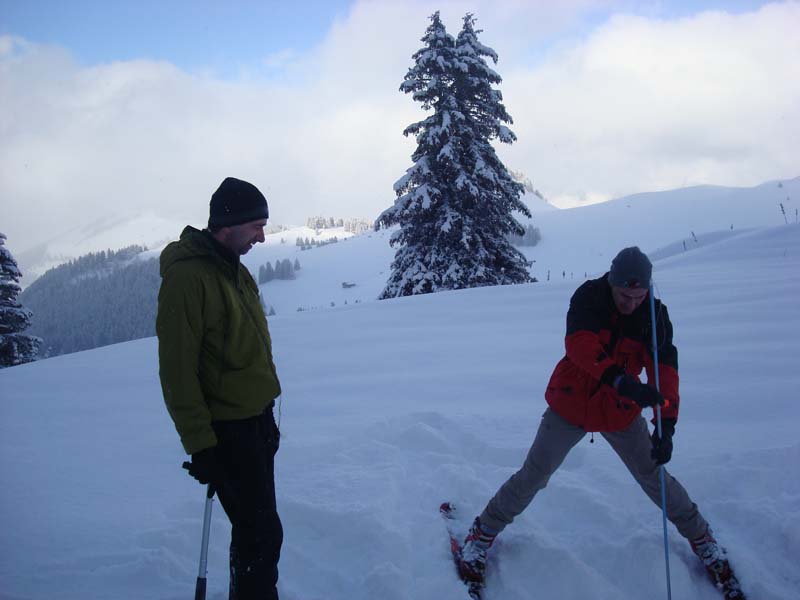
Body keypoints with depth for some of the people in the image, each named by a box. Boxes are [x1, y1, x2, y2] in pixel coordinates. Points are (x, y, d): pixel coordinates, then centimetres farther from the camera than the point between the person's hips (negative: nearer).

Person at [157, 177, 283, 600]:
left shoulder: (234, 269, 10)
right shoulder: (186, 275, -19)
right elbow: (177, 369, -20)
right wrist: (199, 444, -19)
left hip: (256, 418, 9)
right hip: (225, 430, -9)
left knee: (254, 525, 19)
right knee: (262, 533, -4)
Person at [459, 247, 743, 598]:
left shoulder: (655, 315, -11)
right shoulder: (589, 297, -18)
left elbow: (664, 369, -21)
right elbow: (579, 343, -34)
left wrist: (667, 426, -35)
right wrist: (619, 380, -49)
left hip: (620, 412, 2)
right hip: (571, 405, -1)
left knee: (653, 477, 8)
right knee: (533, 477, 1)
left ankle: (699, 536, 32)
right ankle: (485, 531, 20)